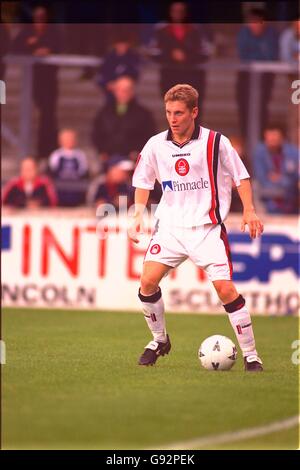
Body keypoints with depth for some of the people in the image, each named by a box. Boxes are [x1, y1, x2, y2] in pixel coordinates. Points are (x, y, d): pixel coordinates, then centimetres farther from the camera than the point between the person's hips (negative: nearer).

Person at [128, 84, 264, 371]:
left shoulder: (216, 142, -6)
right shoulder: (156, 145, 2)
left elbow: (240, 177, 3)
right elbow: (143, 182, 15)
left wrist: (249, 211, -8)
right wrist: (138, 215, 4)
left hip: (207, 226, -3)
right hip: (170, 225, 3)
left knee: (225, 289, -14)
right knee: (148, 282, -11)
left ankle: (250, 355, -3)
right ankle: (159, 340, 15)